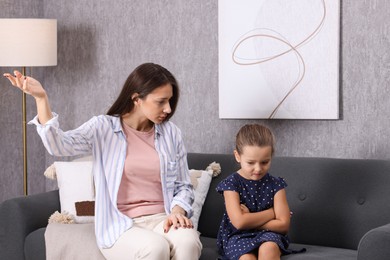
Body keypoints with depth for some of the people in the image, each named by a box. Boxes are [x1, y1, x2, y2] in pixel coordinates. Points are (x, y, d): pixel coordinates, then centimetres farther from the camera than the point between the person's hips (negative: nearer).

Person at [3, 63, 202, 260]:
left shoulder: (171, 133, 9)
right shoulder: (103, 128, 1)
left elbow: (183, 187, 15)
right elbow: (58, 145, -17)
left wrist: (177, 211, -8)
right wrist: (41, 98, -29)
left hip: (161, 220, 3)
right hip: (119, 226, -2)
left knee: (188, 242, -33)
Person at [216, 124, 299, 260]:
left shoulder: (275, 184, 1)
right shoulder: (231, 183, -5)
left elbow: (283, 224, -5)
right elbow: (239, 222, -16)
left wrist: (251, 221, -12)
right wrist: (272, 212, -8)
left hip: (267, 235, 1)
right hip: (238, 236, -1)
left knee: (268, 248, -34)